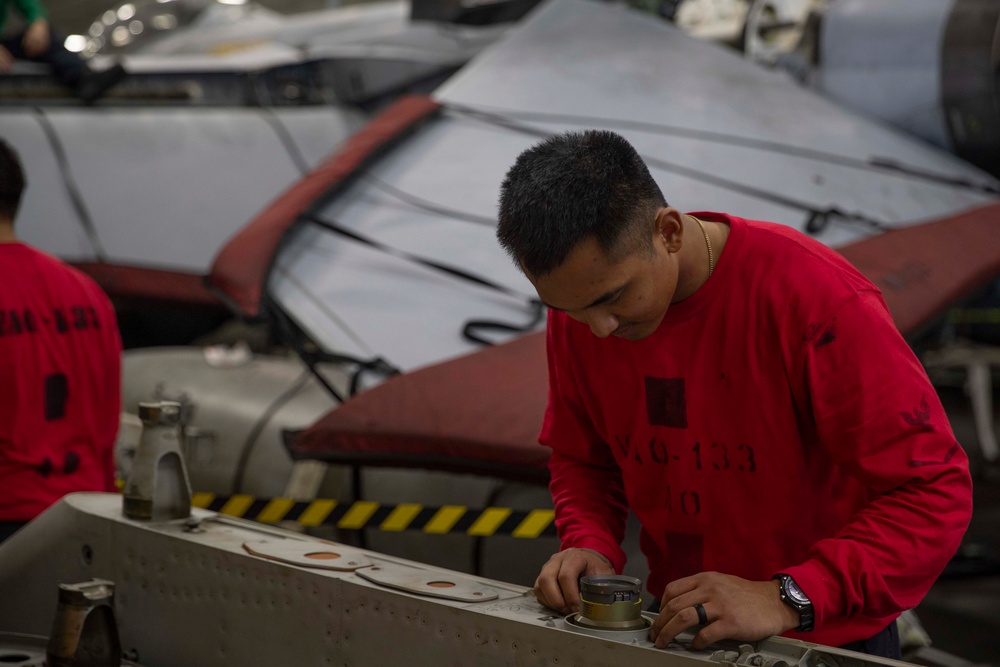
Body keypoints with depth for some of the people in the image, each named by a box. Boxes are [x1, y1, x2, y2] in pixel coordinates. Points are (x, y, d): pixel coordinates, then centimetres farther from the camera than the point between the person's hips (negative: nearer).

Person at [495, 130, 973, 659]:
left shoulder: (816, 295, -25)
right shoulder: (580, 301, -9)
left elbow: (934, 492, -25)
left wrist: (787, 599, -32)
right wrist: (591, 544, -13)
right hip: (677, 633, 3)